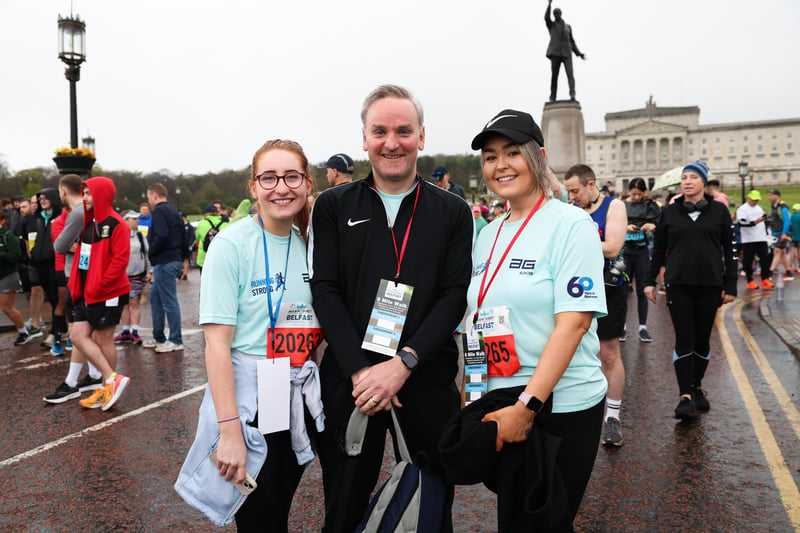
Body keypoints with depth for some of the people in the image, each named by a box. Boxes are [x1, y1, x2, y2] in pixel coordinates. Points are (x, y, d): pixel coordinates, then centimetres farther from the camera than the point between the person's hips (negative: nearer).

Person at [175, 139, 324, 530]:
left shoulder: (310, 244, 3)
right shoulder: (231, 245, -14)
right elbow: (217, 342, -17)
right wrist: (229, 431, -21)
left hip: (301, 402, 5)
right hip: (247, 399, -5)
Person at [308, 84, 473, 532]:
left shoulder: (453, 212, 3)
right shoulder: (333, 206, 4)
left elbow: (454, 297, -3)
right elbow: (326, 291, -2)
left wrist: (403, 363, -15)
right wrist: (360, 371, -12)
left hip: (428, 378, 0)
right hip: (350, 378, 1)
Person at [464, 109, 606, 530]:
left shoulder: (571, 224, -10)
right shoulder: (488, 234, 8)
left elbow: (574, 321, -18)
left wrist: (527, 405, -21)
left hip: (561, 405, -6)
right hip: (500, 405, 6)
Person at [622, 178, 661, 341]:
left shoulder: (651, 206, 3)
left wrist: (653, 226, -16)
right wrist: (624, 228, -13)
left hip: (642, 252, 0)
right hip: (624, 251, 0)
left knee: (642, 291, 5)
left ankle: (643, 327, 13)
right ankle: (622, 326, 16)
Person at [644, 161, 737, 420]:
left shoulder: (719, 211, 4)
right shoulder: (670, 212, 5)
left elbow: (729, 250, 5)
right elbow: (658, 249, 10)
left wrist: (730, 284, 1)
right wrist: (650, 280, 6)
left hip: (710, 284, 1)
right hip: (678, 285, 0)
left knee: (703, 339, 9)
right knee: (684, 340, -4)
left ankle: (697, 387, 27)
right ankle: (686, 396, 0)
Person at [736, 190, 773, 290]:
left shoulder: (759, 208, 18)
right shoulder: (742, 209, -6)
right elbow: (742, 223, -20)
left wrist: (765, 233, 25)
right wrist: (754, 222, -32)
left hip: (762, 239, 6)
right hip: (748, 240, -6)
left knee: (765, 259, 3)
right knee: (748, 261, -2)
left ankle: (765, 279, 12)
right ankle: (750, 281, 6)